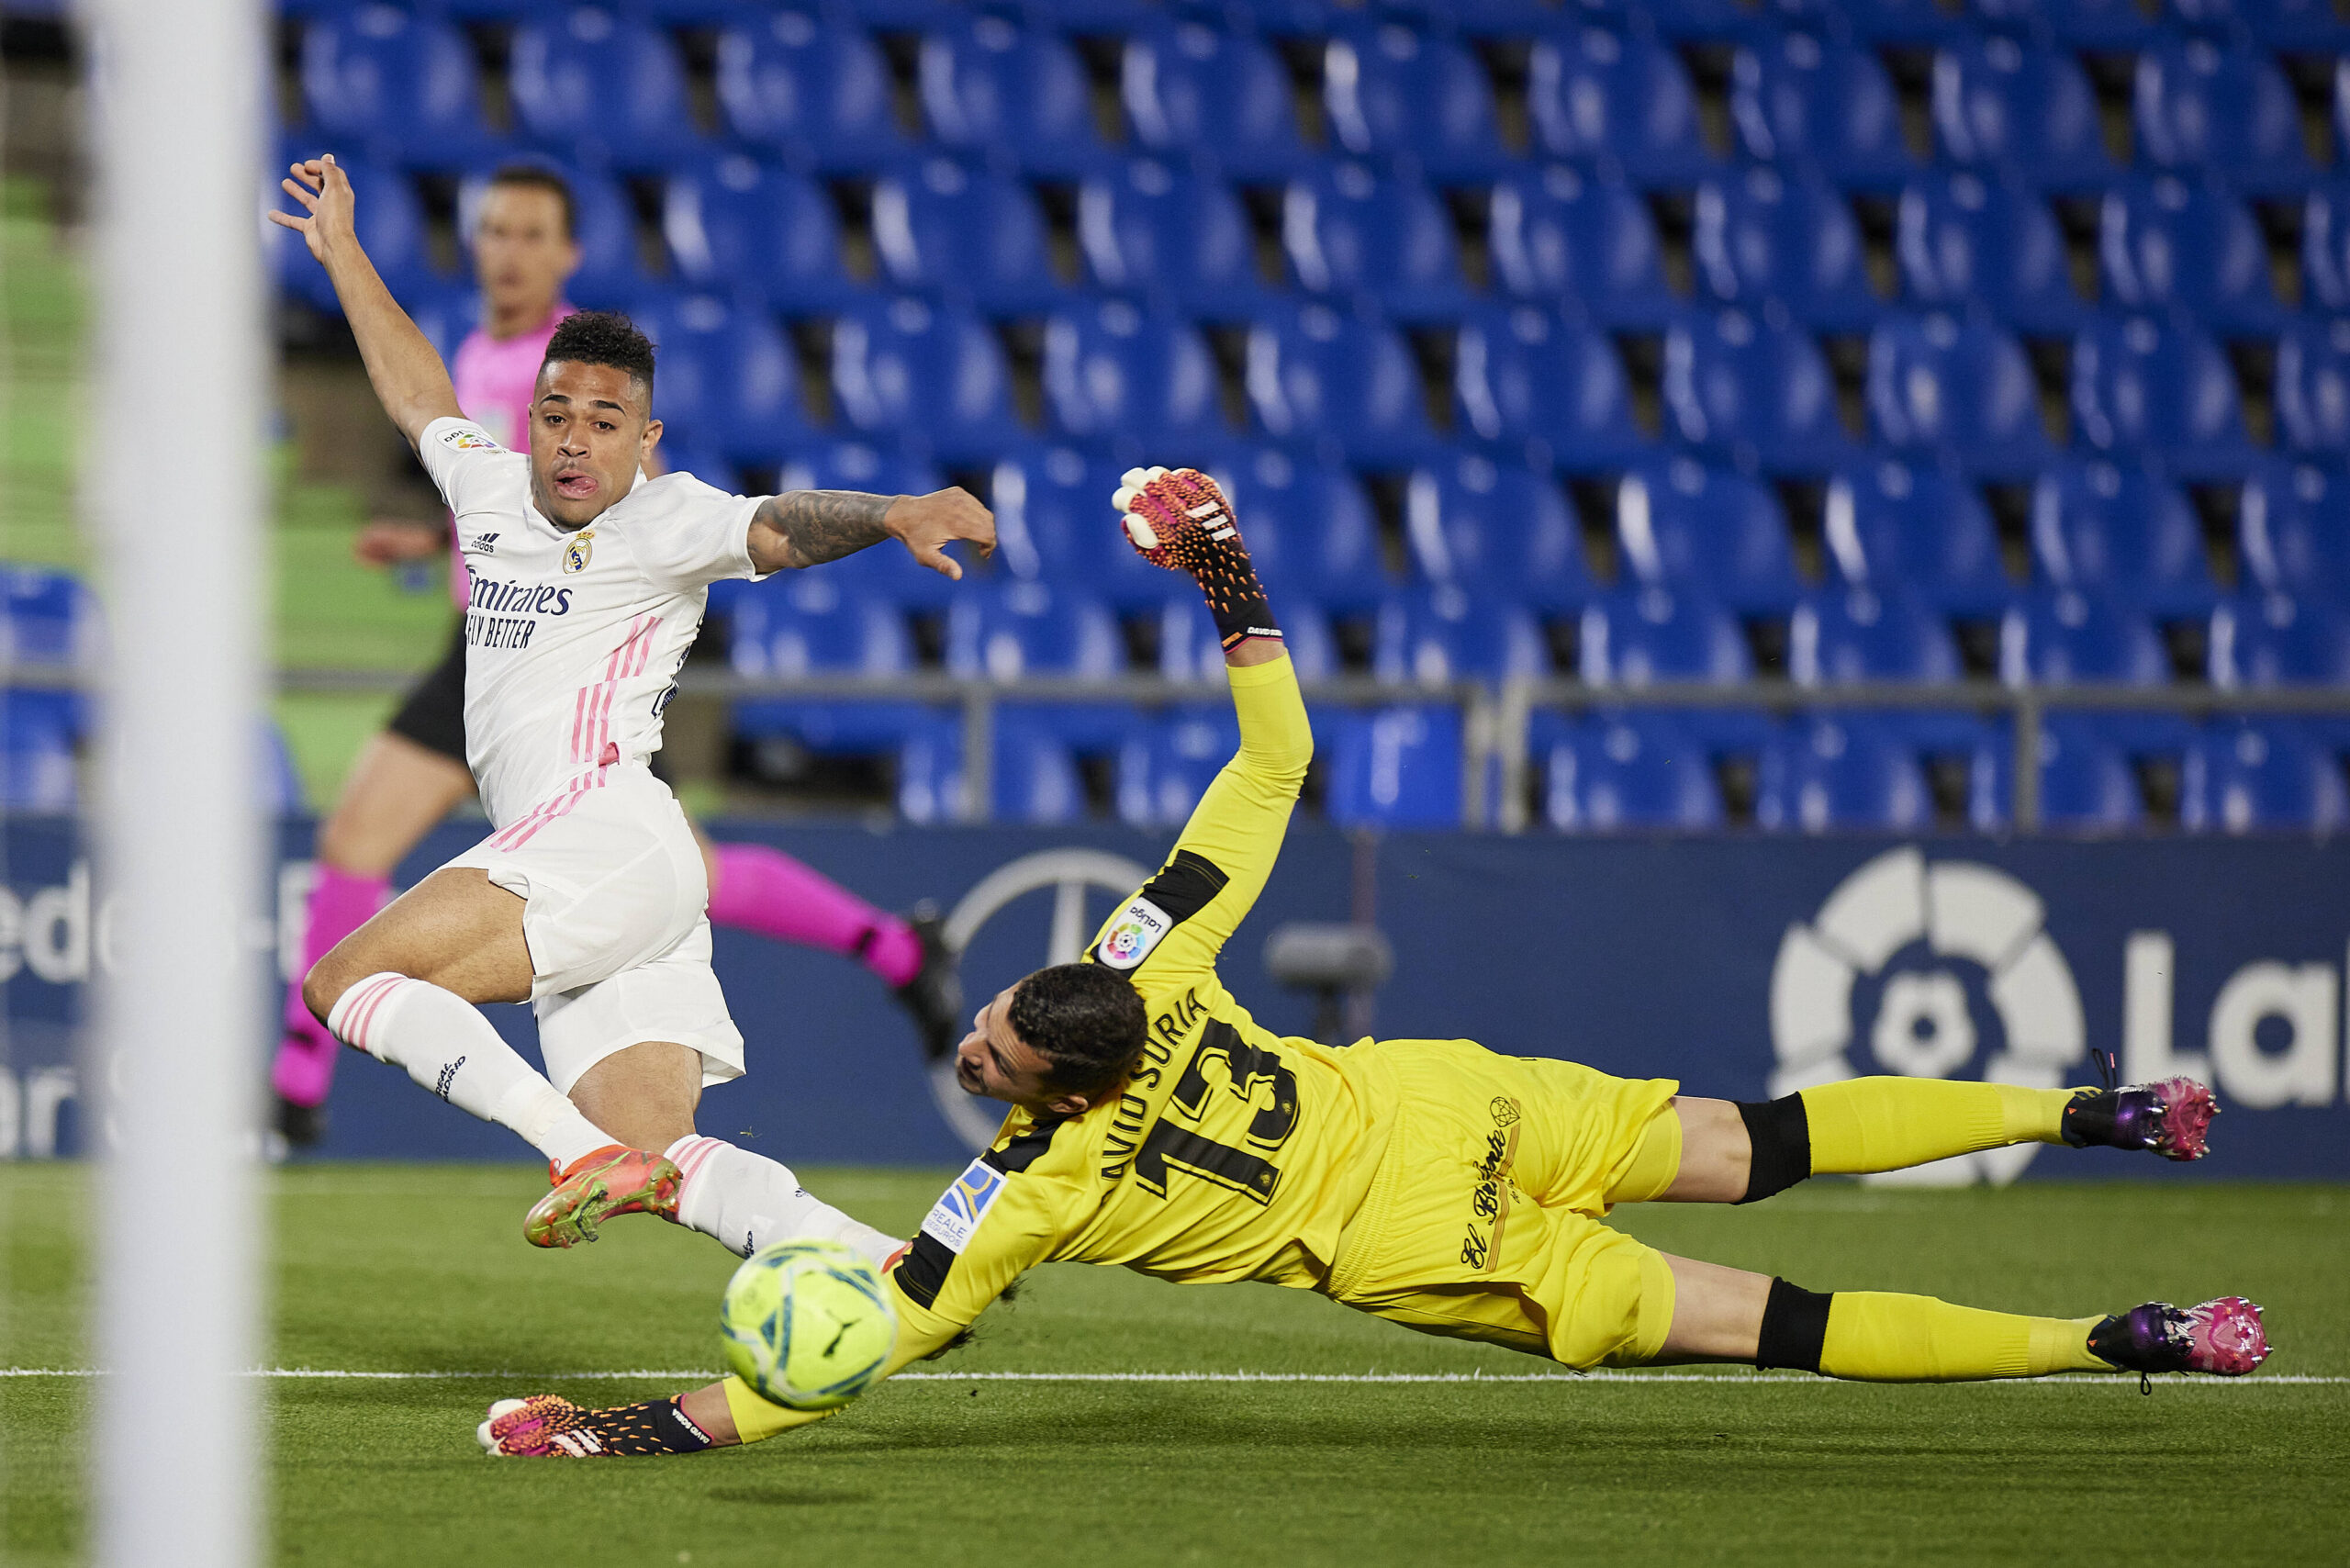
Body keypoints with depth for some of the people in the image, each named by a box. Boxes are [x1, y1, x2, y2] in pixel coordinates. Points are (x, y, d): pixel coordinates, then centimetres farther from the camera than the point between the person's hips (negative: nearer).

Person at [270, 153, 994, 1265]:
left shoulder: (659, 522, 1)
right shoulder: (494, 491, 22)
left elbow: (776, 529, -18)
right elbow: (420, 399, 39)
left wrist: (893, 516, -38)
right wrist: (341, 252, 48)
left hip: (609, 831, -7)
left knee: (345, 983, -15)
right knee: (658, 1159, -9)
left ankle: (588, 1153, -26)